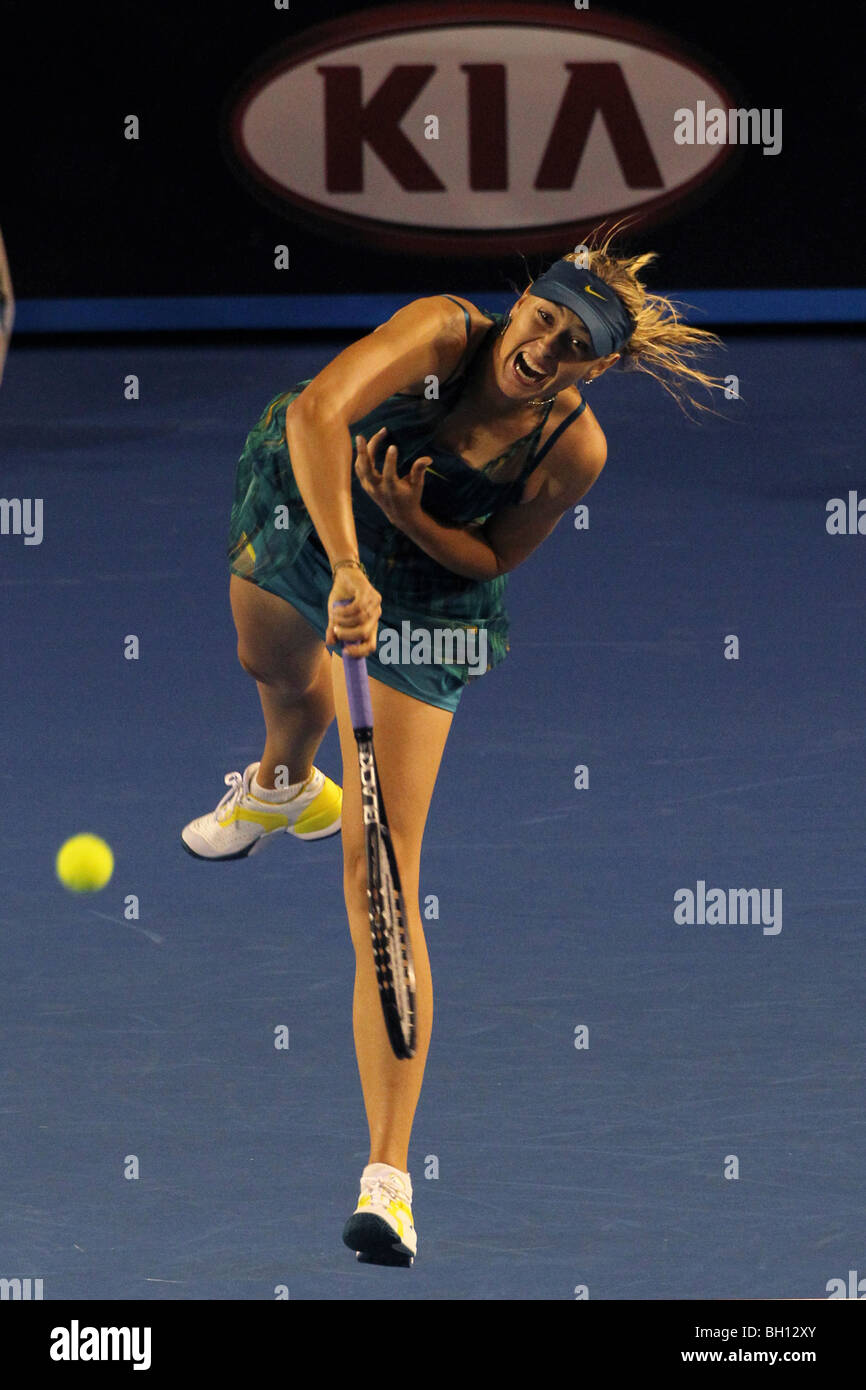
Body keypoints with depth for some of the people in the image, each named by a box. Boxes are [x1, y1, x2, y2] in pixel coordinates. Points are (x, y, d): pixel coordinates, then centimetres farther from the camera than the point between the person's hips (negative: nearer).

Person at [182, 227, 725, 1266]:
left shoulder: (575, 450, -27)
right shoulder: (443, 333, -33)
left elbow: (495, 557, -11)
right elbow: (318, 410, -49)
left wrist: (410, 515, -32)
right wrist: (347, 568, -59)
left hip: (424, 605, -2)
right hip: (299, 513, 2)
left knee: (382, 879, -15)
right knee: (274, 673, 38)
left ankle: (388, 1176, -18)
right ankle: (286, 786, 81)